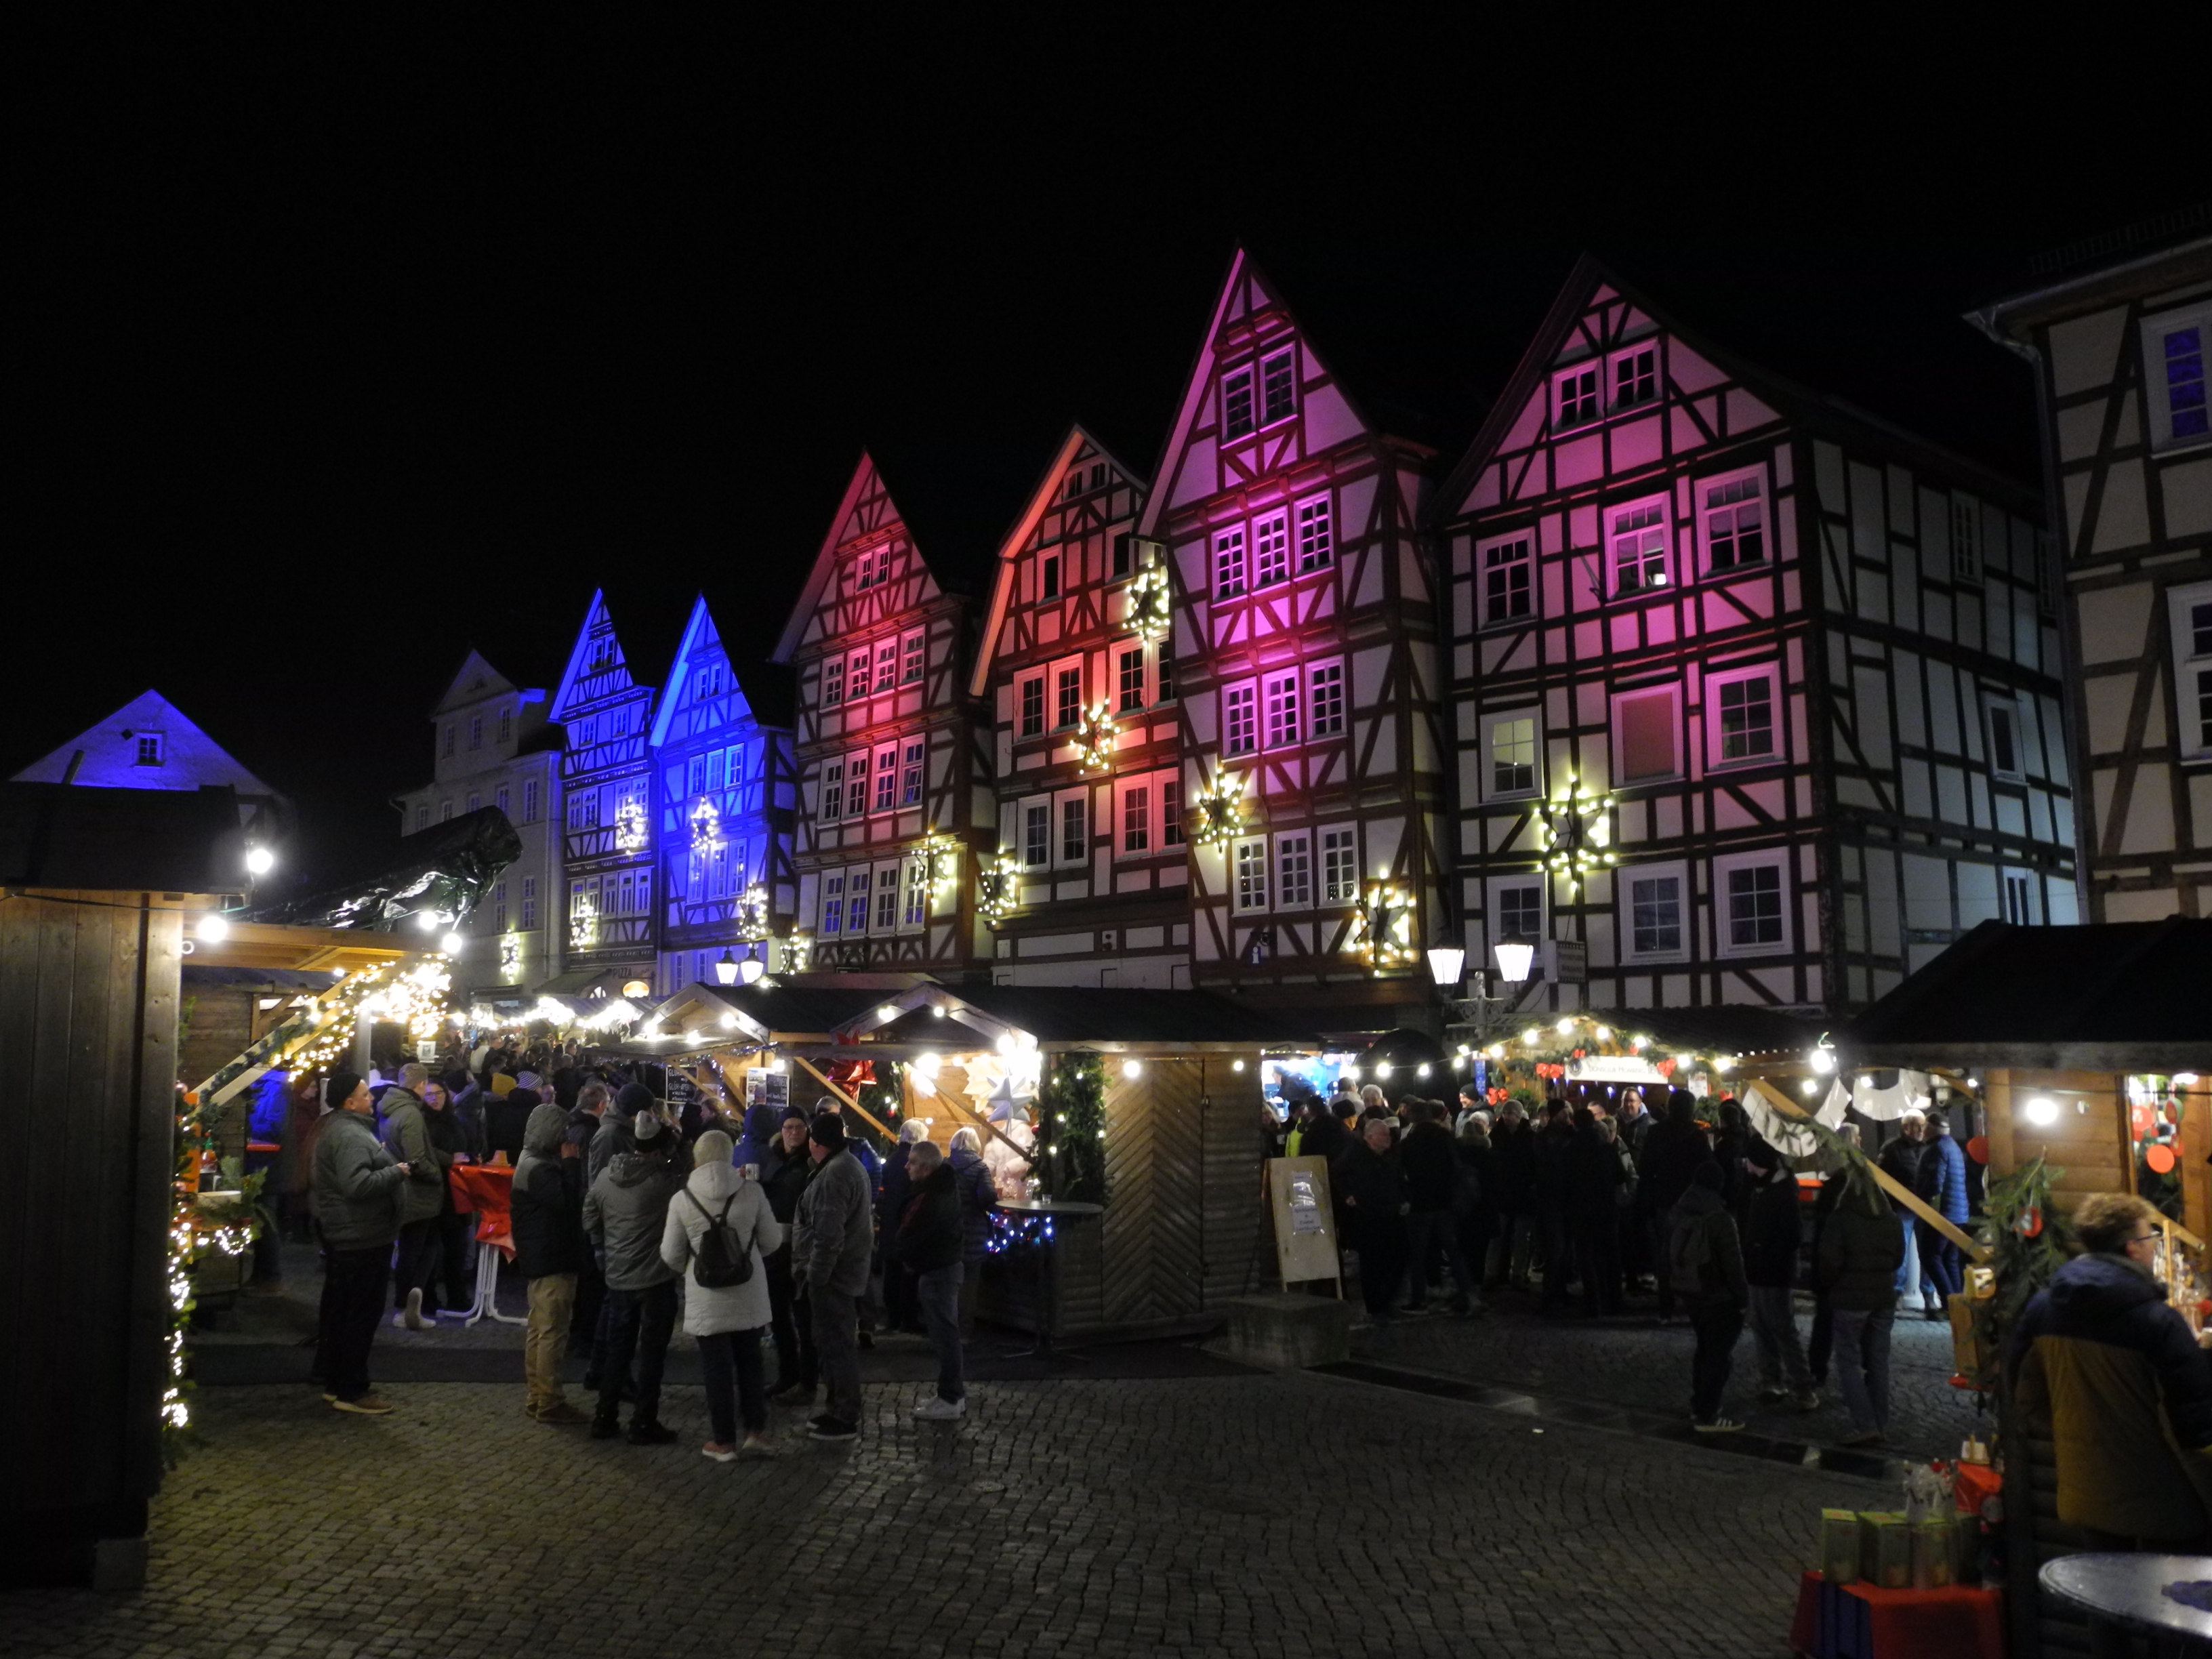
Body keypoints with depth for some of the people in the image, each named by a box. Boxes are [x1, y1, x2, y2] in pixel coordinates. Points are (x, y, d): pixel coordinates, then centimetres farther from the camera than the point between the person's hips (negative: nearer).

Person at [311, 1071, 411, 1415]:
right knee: (363, 1313, -4)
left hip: (342, 1237, 12)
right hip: (363, 1238, -12)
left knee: (340, 1312, 18)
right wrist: (397, 1172, -20)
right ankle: (351, 1391, 2)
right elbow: (358, 1184, -32)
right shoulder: (350, 1136, -22)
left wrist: (392, 1171, 15)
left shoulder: (335, 1128, 14)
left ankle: (335, 1382, 28)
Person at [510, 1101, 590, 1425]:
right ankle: (548, 1403, -2)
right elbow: (568, 1201, -27)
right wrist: (571, 1163, -20)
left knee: (538, 1329, 16)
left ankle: (536, 1397, 25)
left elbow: (565, 1201, 16)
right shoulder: (539, 1170, -19)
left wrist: (567, 1164, 4)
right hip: (552, 1262, -11)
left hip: (540, 1261, 11)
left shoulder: (533, 1163, 14)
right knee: (552, 1332, -6)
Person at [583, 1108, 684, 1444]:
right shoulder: (666, 1181, -18)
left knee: (617, 1349, 17)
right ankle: (644, 1423, 9)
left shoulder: (606, 1175, 0)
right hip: (656, 1278, -5)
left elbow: (590, 1218, 11)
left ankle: (605, 1418, 22)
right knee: (651, 1353, 5)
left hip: (617, 1277, 5)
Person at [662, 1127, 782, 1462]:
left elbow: (671, 1257, -2)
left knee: (717, 1369, 9)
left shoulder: (682, 1200, -10)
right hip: (749, 1296, 1)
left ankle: (724, 1441, 17)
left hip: (707, 1300, -1)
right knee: (750, 1363, 17)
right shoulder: (752, 1192, -10)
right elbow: (772, 1241, 0)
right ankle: (756, 1432, 19)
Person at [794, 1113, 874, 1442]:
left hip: (830, 1275, -11)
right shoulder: (851, 1165, 15)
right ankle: (840, 1410, 26)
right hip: (846, 1270, 11)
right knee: (839, 1343, 17)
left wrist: (815, 1275, -20)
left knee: (835, 1344, -4)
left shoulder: (834, 1174, -20)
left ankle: (844, 1420, 1)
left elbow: (828, 1233, -25)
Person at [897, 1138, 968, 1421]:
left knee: (944, 1333, -4)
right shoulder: (944, 1186, 9)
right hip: (948, 1262, 10)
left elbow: (907, 1235, -20)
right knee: (947, 1331, 17)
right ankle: (954, 1392, 25)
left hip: (936, 1270, -10)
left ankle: (950, 1400, 2)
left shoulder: (930, 1198, -24)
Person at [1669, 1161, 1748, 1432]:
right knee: (1718, 1353, 0)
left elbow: (1671, 1255, 12)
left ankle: (1699, 1407, 25)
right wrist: (1740, 1296, -8)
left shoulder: (1677, 1214, 4)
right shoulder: (1719, 1218, -19)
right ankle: (1707, 1416, 0)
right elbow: (1732, 1263, -17)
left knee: (1705, 1348, 20)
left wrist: (1677, 1289, 19)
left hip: (1689, 1294, 7)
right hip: (1718, 1297, -7)